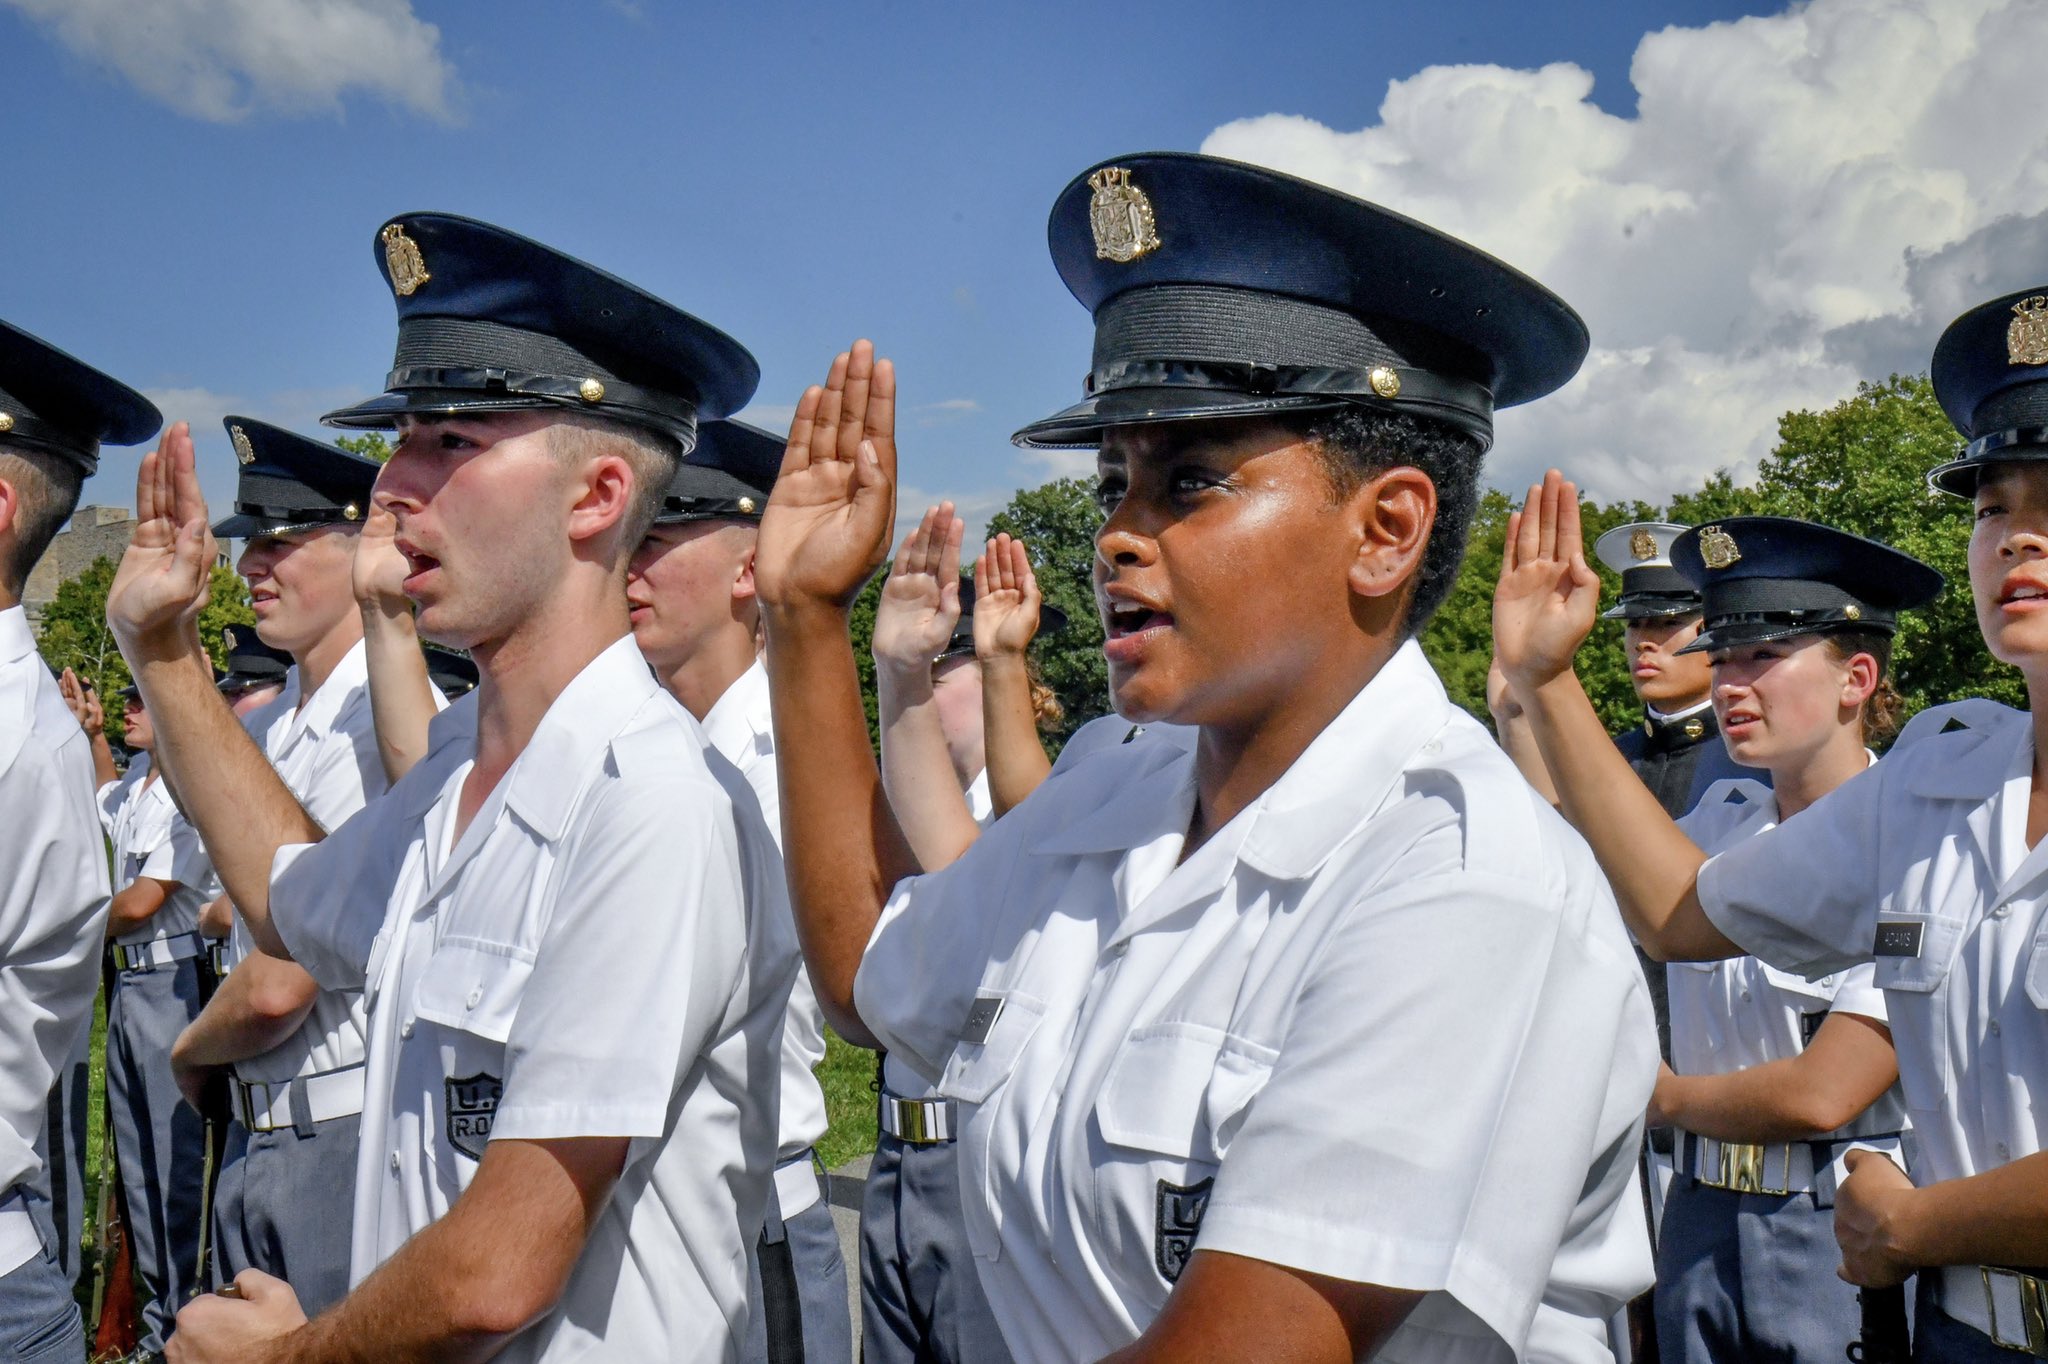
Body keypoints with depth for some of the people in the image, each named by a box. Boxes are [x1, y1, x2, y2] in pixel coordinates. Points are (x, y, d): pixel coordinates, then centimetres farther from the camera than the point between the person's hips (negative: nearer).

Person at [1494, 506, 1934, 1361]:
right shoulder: (1724, 818, 6)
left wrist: (1668, 1096, -2)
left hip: (1839, 1240, -6)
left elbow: (1820, 1096, -20)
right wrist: (1526, 691, 0)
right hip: (1702, 1221, 6)